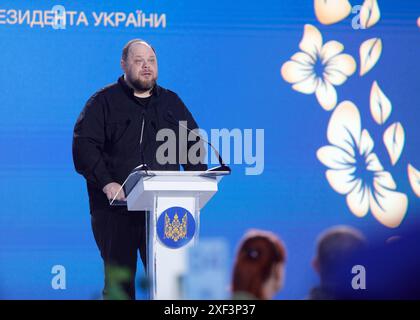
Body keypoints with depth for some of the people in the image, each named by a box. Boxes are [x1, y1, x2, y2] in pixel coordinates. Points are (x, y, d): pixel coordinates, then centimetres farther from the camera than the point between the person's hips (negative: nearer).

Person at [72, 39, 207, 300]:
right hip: (116, 209, -2)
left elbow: (193, 144, 19)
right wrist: (106, 182, -20)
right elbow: (84, 146, -6)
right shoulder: (104, 101, 5)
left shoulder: (172, 102, 18)